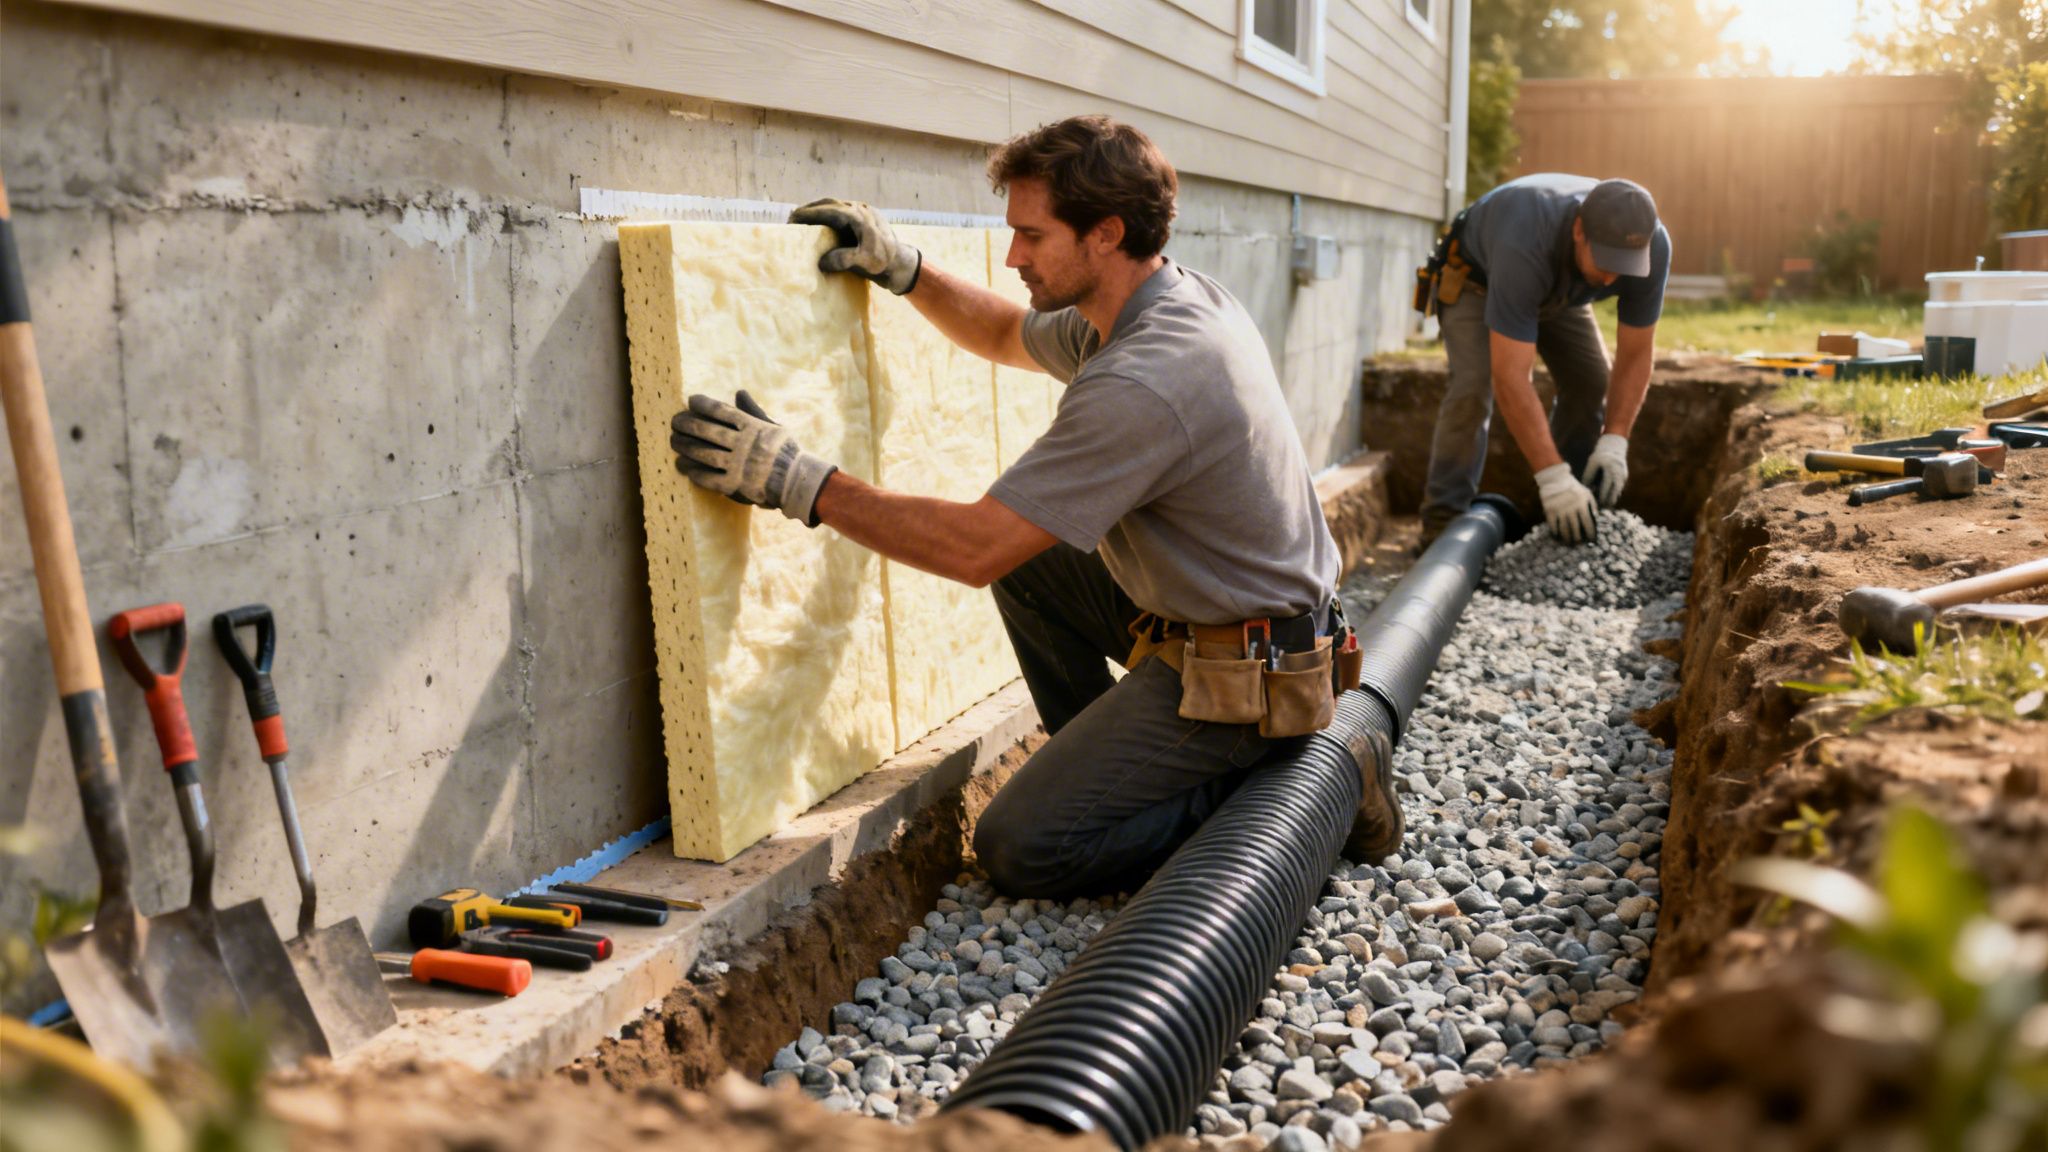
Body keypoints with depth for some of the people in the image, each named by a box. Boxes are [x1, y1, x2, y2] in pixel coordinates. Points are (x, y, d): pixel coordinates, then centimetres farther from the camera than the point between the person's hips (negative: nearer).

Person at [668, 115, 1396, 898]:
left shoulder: (1143, 381, -29)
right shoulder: (1180, 297, 2)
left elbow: (976, 548, -28)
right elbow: (1005, 336, 21)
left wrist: (796, 481, -24)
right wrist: (901, 267, 8)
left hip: (1241, 675, -10)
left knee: (1020, 849, -11)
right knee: (1028, 553, 14)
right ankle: (1110, 766, 19)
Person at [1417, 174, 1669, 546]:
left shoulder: (1651, 247, -31)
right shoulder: (1524, 246, -47)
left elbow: (1636, 354, -20)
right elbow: (1510, 377, -49)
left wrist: (1614, 442, -31)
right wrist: (1552, 477, -50)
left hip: (1558, 289, 5)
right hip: (1475, 277, -5)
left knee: (1592, 381, -8)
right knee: (1475, 385, -24)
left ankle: (1574, 515, 6)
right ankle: (1443, 523, -17)